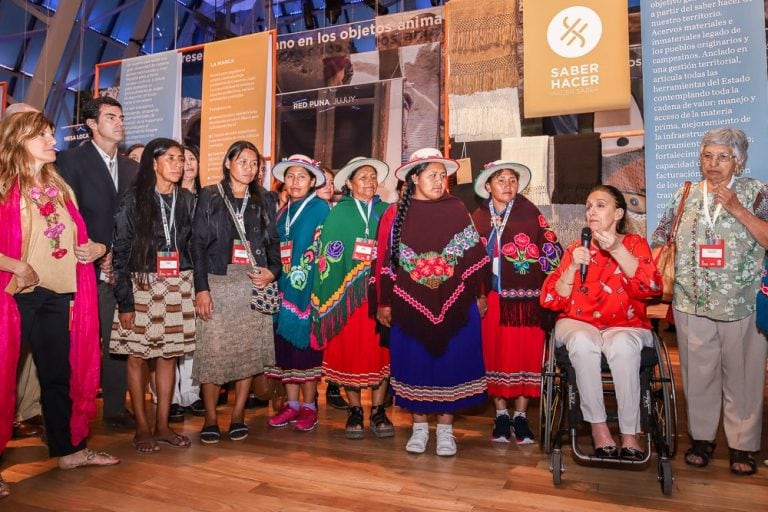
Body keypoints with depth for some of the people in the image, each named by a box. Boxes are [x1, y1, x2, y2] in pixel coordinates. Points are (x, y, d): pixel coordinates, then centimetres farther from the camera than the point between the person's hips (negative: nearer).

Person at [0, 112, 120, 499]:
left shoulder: (60, 188, 13)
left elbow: (73, 239, 21)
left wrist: (95, 248, 2)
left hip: (58, 294, 6)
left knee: (60, 374, 14)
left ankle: (69, 449, 27)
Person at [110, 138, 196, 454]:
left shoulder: (188, 201, 8)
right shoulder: (134, 201, -2)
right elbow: (120, 252, -5)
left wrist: (199, 289, 3)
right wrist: (124, 301, -10)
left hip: (177, 287, 3)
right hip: (142, 285, -3)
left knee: (168, 355, 7)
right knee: (138, 356, 3)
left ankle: (162, 425, 18)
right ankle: (142, 428, 15)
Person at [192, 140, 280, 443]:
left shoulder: (264, 200, 12)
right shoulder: (209, 197, 4)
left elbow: (273, 241, 14)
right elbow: (198, 244, 0)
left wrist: (273, 271, -6)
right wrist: (201, 288, -9)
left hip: (254, 284, 2)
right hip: (218, 282, -2)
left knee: (249, 350, 3)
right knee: (212, 350, -3)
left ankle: (238, 415, 15)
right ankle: (210, 418, 10)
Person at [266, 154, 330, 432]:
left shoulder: (320, 208, -3)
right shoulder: (283, 211, 16)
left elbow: (319, 248, -9)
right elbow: (276, 250, 18)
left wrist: (299, 275, -13)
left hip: (307, 288, -6)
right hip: (284, 287, 6)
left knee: (304, 344, -1)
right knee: (284, 346, 9)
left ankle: (309, 407, 13)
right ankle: (292, 404, 21)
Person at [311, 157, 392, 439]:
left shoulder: (387, 212, 9)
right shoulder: (339, 213, 3)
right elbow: (328, 255, -1)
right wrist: (332, 295, -10)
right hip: (348, 291, -2)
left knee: (380, 351, 3)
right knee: (349, 351, 3)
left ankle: (378, 411, 15)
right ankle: (355, 411, 17)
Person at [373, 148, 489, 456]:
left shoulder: (457, 210, 1)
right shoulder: (397, 213, 1)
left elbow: (474, 255, 3)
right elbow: (386, 260, 2)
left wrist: (480, 294, 3)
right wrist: (384, 302, 1)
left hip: (454, 304, 0)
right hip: (410, 305, 0)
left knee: (451, 362, 6)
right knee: (414, 363, 8)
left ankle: (445, 427, 22)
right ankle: (419, 426, 25)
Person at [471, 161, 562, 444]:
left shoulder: (530, 213, 0)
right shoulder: (478, 218, 6)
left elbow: (552, 250, 0)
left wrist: (536, 278, -5)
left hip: (525, 297, -1)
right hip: (490, 298, 2)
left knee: (526, 354, 2)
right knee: (494, 353, 5)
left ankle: (520, 415, 17)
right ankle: (501, 414, 19)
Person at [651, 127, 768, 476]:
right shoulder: (686, 195, 6)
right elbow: (660, 240, 10)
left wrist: (736, 207, -17)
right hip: (692, 304, 2)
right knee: (699, 373, 10)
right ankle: (702, 437, 25)